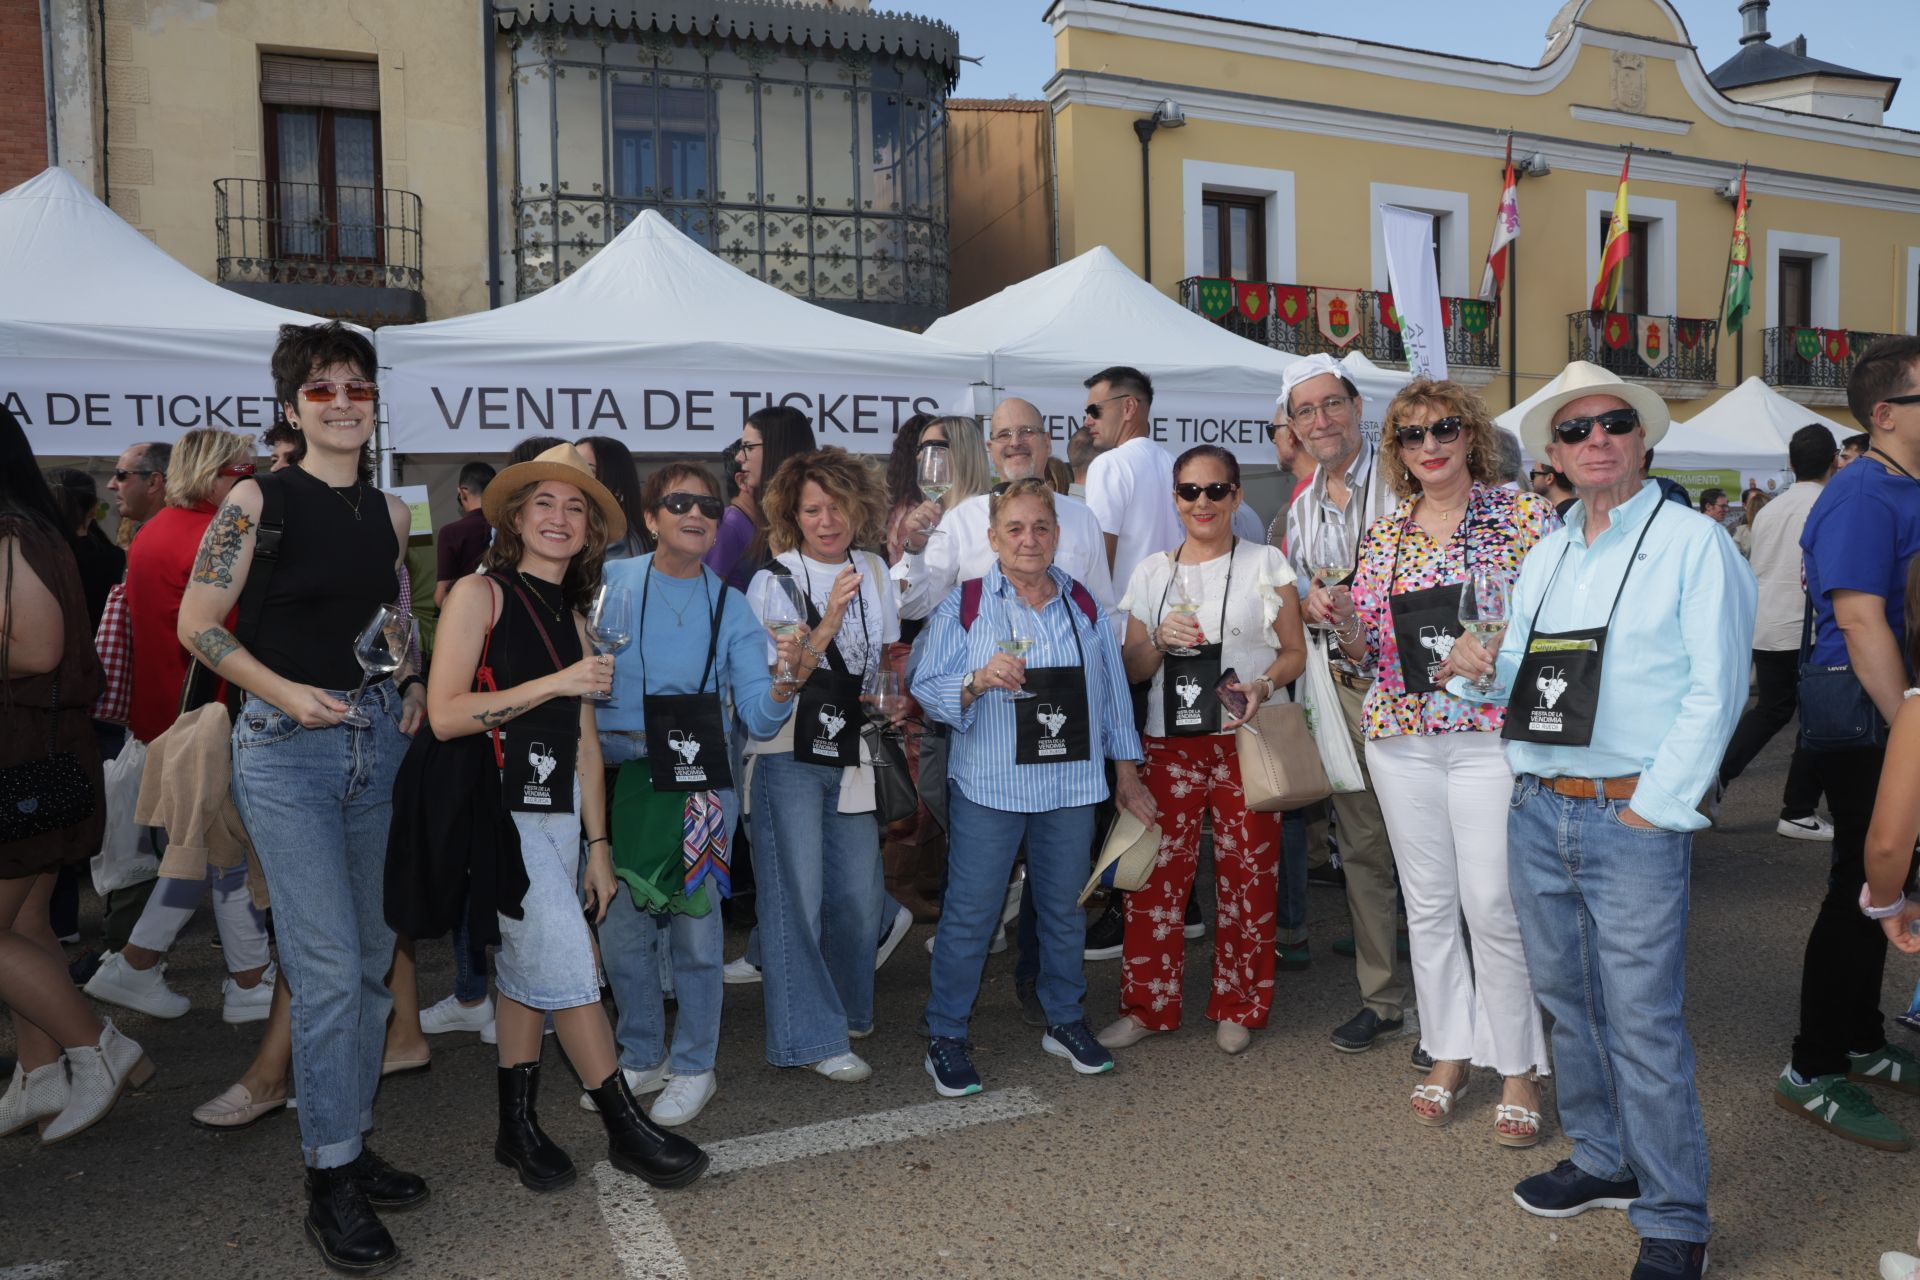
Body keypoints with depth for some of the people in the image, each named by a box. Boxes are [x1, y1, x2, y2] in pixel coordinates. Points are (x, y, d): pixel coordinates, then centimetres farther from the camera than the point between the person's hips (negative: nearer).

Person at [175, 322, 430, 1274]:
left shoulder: (390, 512, 10)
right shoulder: (257, 502, -5)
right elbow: (197, 625, -5)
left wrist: (417, 687, 4)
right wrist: (284, 691, -17)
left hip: (380, 741, 5)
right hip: (286, 748, -5)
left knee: (371, 962, 11)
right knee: (328, 968, -8)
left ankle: (352, 1144, 27)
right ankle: (330, 1179, 7)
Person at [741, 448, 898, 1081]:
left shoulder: (874, 571, 8)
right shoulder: (774, 580, -7)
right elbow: (776, 681, -13)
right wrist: (828, 622, -24)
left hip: (853, 754, 5)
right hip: (789, 754, -4)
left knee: (860, 892, 7)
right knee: (798, 894, -3)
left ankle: (848, 1007, 31)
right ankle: (814, 1035, 10)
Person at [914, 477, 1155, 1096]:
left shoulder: (1084, 604, 9)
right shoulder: (963, 604, -1)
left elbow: (1113, 692, 13)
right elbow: (926, 690, -7)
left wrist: (1126, 773, 13)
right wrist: (978, 681, -26)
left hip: (1070, 784, 3)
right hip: (988, 785, -3)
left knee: (1064, 907, 14)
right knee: (969, 913, 0)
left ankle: (1065, 1022, 32)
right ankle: (946, 1037, 14)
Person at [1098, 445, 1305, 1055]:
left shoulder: (1266, 563, 5)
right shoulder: (1151, 572, 11)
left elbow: (1295, 651, 4)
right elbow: (1132, 669, 11)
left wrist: (1263, 685, -16)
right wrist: (1160, 641, -10)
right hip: (1169, 744, 2)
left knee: (1247, 876, 1)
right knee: (1155, 875, -1)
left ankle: (1239, 1008, 19)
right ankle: (1148, 1004, 14)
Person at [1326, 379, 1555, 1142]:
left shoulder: (1523, 514, 0)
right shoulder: (1382, 537, 10)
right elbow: (1369, 650, 11)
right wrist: (1342, 621, -9)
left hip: (1493, 730, -4)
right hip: (1402, 735, 4)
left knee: (1493, 904, -5)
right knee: (1428, 902, 10)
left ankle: (1520, 1072, 12)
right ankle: (1449, 1056, 25)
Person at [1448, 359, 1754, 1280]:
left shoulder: (1693, 542, -5)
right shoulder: (1544, 555, 14)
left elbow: (1714, 690, -10)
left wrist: (1655, 807, -15)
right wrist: (1480, 669, -3)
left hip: (1632, 818, -6)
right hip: (1535, 811, 6)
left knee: (1644, 1024, -2)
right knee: (1566, 1000, 16)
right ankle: (1604, 1161, 34)